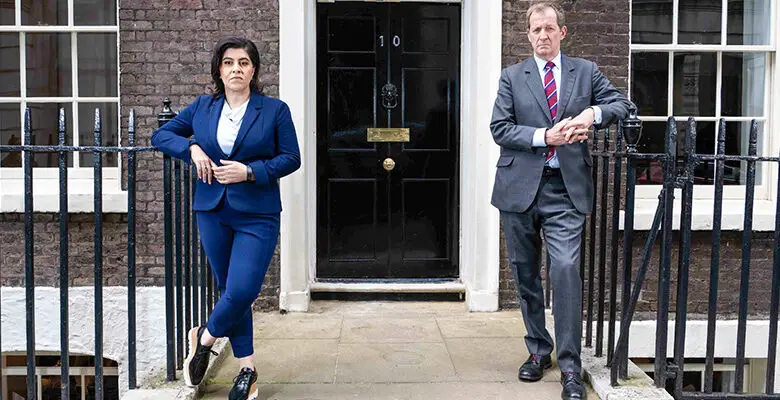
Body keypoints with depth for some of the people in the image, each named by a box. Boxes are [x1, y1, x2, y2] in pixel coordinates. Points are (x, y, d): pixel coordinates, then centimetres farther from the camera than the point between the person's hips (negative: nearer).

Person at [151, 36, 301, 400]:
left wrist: (249, 171, -15)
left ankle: (205, 337, 19)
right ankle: (246, 368, 23)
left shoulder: (275, 110, -1)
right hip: (213, 211, 3)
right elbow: (161, 135, 15)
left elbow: (291, 158, -2)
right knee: (229, 289, 9)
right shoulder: (202, 108, 8)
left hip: (257, 215, -3)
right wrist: (191, 148, -5)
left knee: (241, 291, -12)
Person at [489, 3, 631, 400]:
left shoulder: (586, 71, 11)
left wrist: (592, 113, -9)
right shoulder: (512, 76, 7)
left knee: (567, 269, -14)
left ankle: (570, 367, -5)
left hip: (565, 189, -1)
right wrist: (545, 136, -15)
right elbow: (499, 128, -1)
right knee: (526, 274, 10)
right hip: (520, 188, 1)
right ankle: (538, 350, 27)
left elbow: (621, 103, 12)